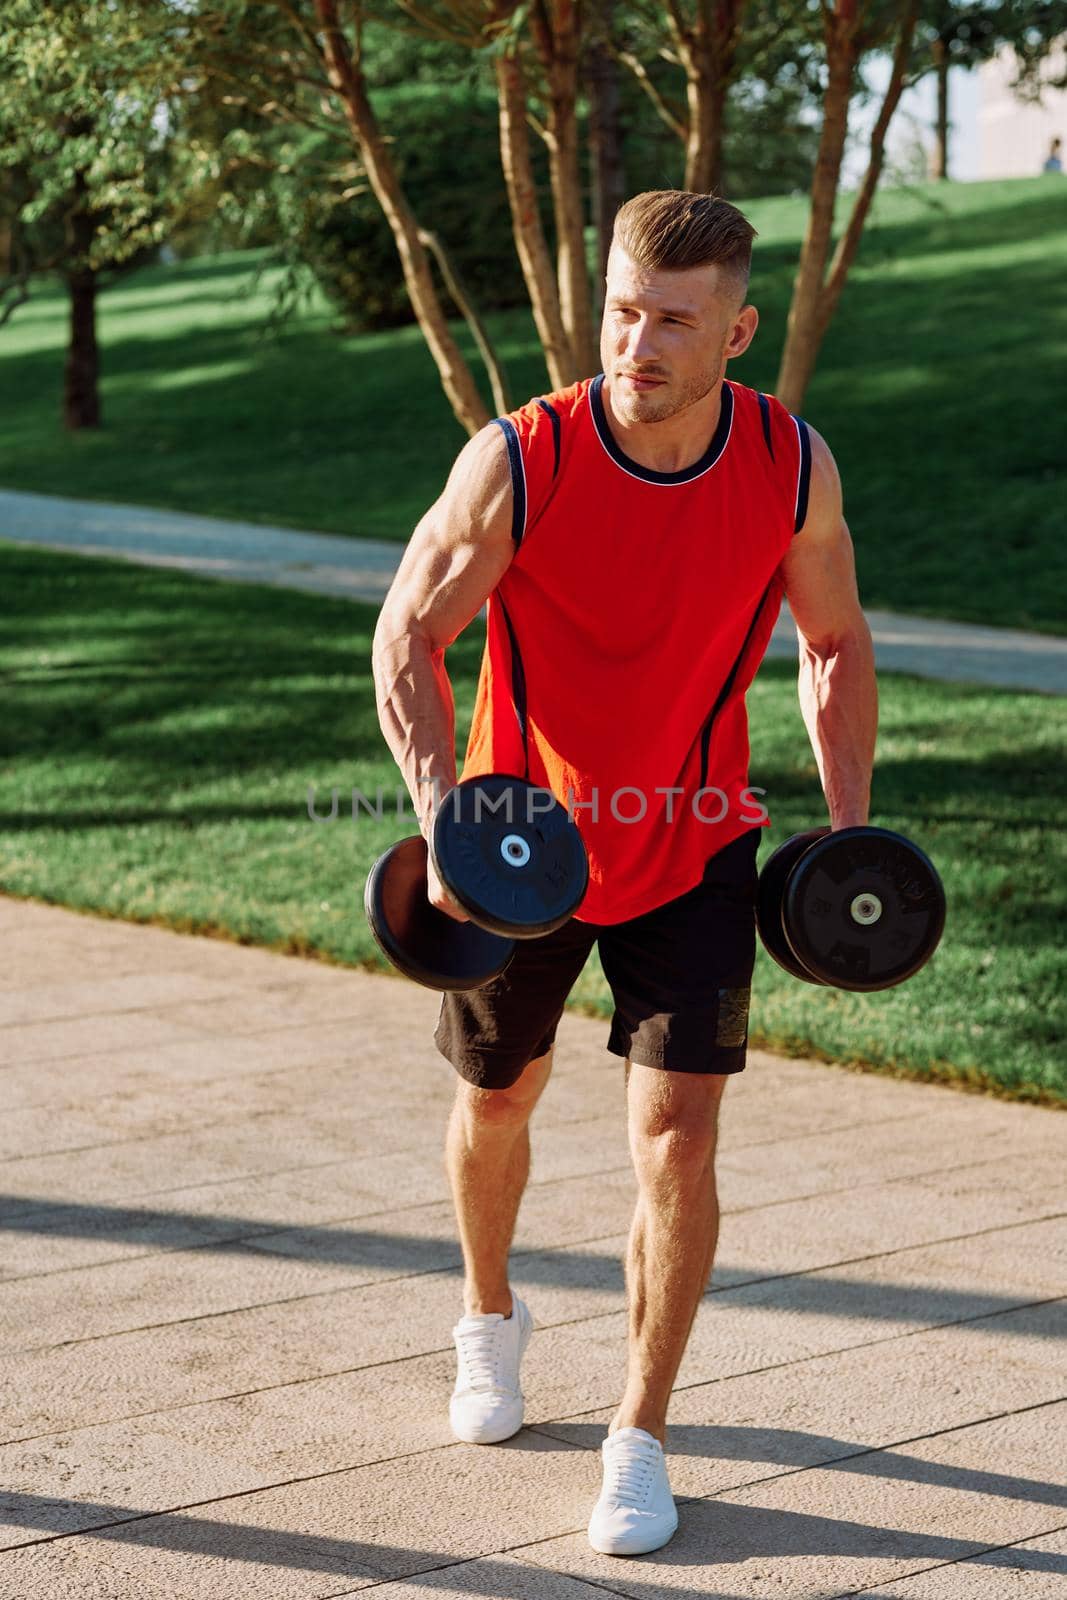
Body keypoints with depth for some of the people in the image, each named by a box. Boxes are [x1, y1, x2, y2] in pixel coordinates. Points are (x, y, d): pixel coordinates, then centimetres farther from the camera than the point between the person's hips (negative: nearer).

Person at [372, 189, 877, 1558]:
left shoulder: (795, 469, -16)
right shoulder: (516, 463, -23)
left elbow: (835, 644, 2)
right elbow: (407, 636, -12)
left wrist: (848, 819, -6)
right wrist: (439, 810, -26)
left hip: (694, 849, 0)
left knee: (678, 1136, -9)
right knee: (498, 1097, 18)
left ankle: (640, 1439, 9)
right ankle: (490, 1315, 50)